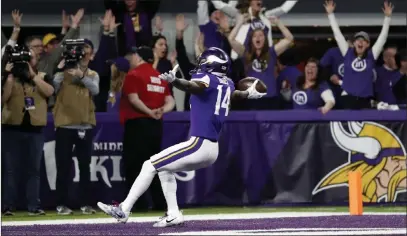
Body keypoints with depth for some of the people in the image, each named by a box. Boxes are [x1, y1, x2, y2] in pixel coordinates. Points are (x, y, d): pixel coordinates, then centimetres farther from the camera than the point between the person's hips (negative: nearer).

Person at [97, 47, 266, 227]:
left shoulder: (207, 78, -9)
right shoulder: (228, 83, 12)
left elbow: (194, 87, -32)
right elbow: (233, 94, 34)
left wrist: (174, 81, -51)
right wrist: (249, 94, 56)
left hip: (199, 144, -9)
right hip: (213, 150, 9)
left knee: (150, 165, -5)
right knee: (164, 168, 26)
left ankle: (123, 210, -8)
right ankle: (173, 215, 19)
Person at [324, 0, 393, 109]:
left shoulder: (371, 56, 5)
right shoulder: (348, 53, 6)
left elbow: (383, 37, 5)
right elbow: (337, 34, 8)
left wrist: (388, 16, 0)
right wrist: (330, 13, 8)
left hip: (365, 100, 0)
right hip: (348, 98, 0)